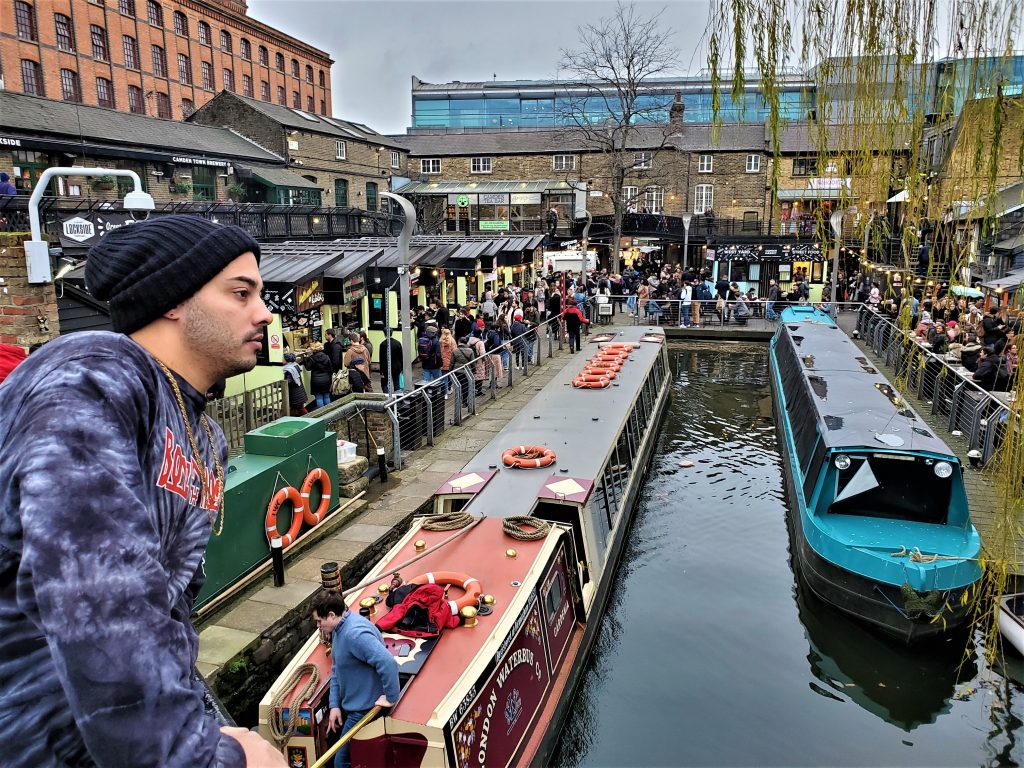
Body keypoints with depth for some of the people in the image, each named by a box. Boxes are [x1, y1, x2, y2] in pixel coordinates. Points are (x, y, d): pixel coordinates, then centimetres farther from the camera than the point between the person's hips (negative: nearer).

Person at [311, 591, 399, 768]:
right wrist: (334, 705, 5)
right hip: (351, 704, 10)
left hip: (363, 709, -10)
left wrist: (391, 698, -27)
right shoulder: (338, 629, 4)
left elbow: (388, 663, -38)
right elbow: (336, 671, 12)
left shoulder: (355, 634, -30)